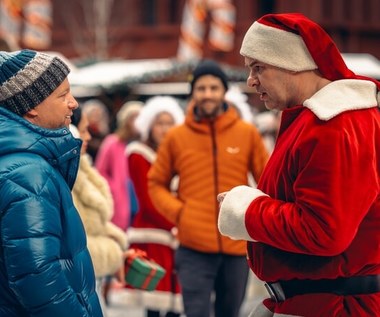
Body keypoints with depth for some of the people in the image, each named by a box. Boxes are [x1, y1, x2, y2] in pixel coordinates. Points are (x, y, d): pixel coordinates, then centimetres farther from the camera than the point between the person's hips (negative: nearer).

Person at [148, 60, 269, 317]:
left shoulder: (247, 133, 3)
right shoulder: (176, 137, 2)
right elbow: (157, 183, 9)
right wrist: (178, 211, -6)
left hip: (237, 246, 2)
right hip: (194, 247, -2)